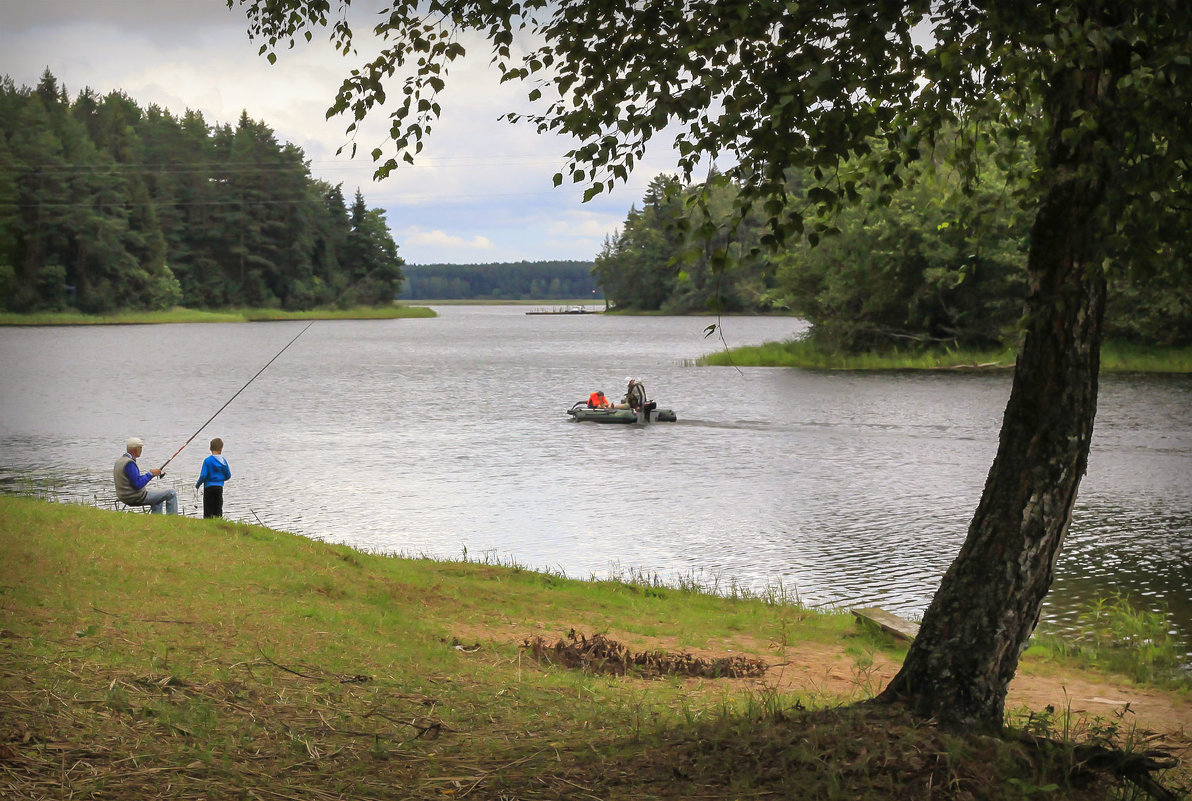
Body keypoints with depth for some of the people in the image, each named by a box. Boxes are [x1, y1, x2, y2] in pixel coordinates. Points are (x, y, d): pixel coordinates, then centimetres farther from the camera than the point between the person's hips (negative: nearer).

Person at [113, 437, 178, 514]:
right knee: (171, 493, -5)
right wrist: (150, 474, -16)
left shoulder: (119, 461, 9)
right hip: (136, 498, -10)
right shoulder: (129, 463, -22)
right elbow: (138, 484, -26)